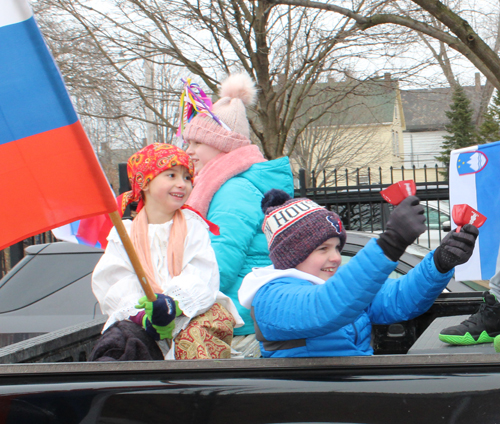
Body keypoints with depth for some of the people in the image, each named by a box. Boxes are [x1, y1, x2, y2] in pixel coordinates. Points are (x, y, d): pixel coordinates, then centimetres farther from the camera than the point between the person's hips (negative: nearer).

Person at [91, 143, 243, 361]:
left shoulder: (193, 226, 13)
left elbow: (201, 277, -4)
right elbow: (116, 285, 0)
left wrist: (173, 303, -25)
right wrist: (142, 314, -21)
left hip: (190, 313, -1)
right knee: (119, 338, -30)